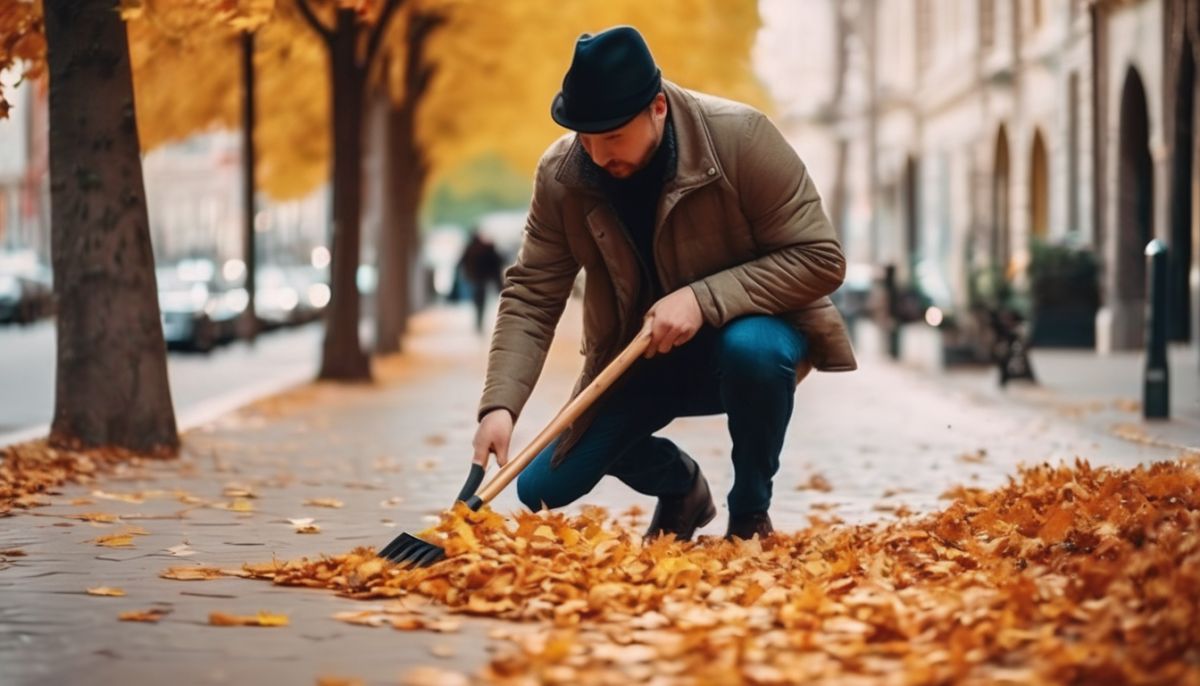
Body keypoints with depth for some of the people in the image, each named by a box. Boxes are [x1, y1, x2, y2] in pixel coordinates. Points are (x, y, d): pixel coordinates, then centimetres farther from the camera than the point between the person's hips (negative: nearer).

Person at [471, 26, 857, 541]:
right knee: (542, 488, -8)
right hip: (639, 360, 4)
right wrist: (500, 405, -28)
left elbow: (820, 259, -22)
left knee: (752, 350, -39)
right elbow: (530, 297, -12)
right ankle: (681, 487, 23)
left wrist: (705, 299, -33)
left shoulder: (739, 137, -24)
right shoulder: (561, 175, -15)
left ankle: (750, 512, -11)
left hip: (749, 331, -3)